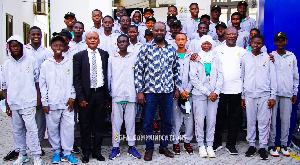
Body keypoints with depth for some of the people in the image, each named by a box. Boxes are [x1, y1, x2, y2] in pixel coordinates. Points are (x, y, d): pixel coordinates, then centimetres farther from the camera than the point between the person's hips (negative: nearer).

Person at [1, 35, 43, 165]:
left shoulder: (31, 61, 3)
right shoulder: (6, 65, 10)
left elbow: (37, 80, 5)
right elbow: (5, 86, 13)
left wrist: (39, 99, 2)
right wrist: (7, 104, 9)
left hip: (28, 102, -3)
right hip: (13, 103, 4)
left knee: (31, 128, -8)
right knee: (17, 129, 10)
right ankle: (22, 154, 24)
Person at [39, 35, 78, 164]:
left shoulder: (70, 63, 6)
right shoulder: (46, 64, 5)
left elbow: (73, 82, 9)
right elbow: (42, 85, 4)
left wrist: (72, 98, 1)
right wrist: (44, 103, 0)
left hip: (67, 103, 0)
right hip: (52, 104, 0)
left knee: (68, 127, -1)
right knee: (52, 128, 6)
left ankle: (67, 153, 12)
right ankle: (56, 151, 23)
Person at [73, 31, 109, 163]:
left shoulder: (104, 54, 8)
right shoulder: (79, 56, 1)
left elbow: (107, 74, 7)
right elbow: (76, 78, -2)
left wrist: (107, 95, 2)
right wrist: (80, 97, -9)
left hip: (100, 93, 2)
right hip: (86, 94, -2)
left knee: (99, 125, 9)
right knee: (85, 125, 7)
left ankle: (97, 151, 23)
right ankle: (86, 152, 21)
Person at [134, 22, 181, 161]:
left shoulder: (172, 49, 9)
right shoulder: (146, 48, 0)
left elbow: (176, 70, 15)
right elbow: (138, 70, -3)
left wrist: (177, 88, 10)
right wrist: (139, 91, -8)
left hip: (168, 91, 3)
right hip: (150, 91, -3)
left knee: (167, 121, 11)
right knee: (147, 122, 4)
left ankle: (164, 147, 28)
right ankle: (149, 148, 21)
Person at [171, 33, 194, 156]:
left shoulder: (191, 56, 9)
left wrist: (187, 90, -6)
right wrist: (180, 91, -7)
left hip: (188, 91, 1)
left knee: (189, 116, 3)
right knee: (176, 117, 1)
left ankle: (188, 142, 15)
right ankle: (176, 142, 12)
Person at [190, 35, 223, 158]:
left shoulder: (216, 58, 11)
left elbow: (220, 76, 8)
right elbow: (193, 78, -5)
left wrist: (216, 92, -6)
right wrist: (207, 92, -9)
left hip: (214, 94, 3)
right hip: (199, 93, -2)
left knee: (212, 120, 4)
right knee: (199, 120, -2)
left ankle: (210, 145, 14)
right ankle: (201, 145, 11)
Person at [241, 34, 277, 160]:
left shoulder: (268, 58, 7)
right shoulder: (245, 58, 10)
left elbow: (273, 77, 6)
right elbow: (242, 77, 11)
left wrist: (273, 96, 0)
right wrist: (242, 96, 8)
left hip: (264, 94, -1)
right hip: (249, 95, 1)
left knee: (264, 122, 0)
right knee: (250, 121, 5)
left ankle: (262, 147, 10)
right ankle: (251, 145, 16)